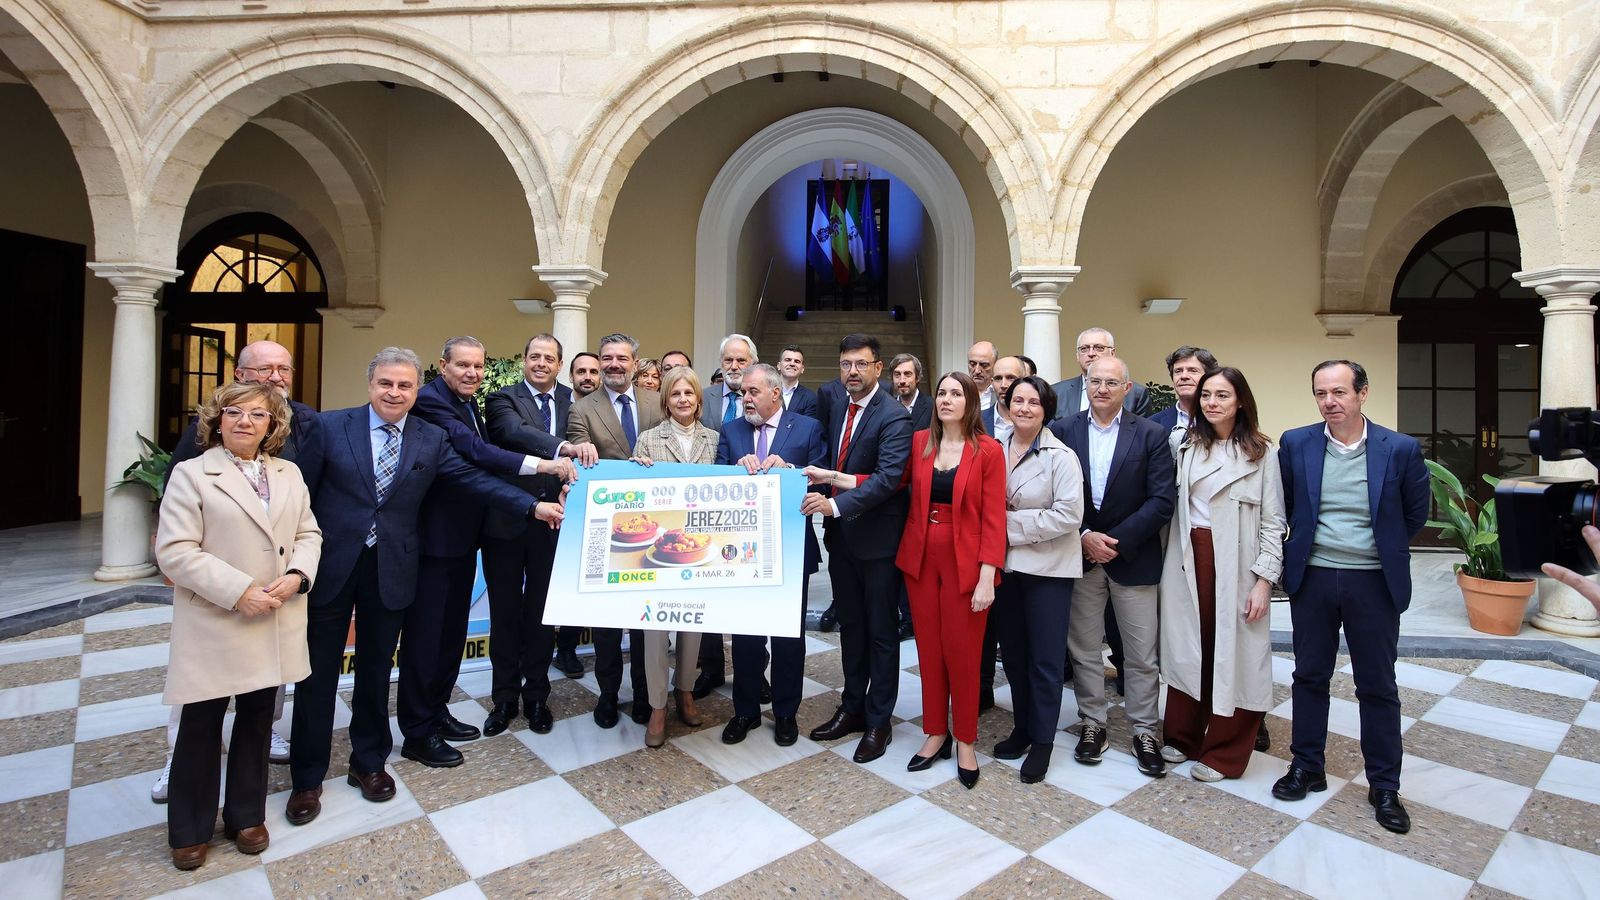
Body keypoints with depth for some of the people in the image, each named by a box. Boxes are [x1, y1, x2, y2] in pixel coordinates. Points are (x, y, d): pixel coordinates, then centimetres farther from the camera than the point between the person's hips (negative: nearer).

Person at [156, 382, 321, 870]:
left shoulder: (290, 474, 9)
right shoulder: (191, 474, -5)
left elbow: (308, 533, 10)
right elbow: (175, 550, -12)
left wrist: (297, 575, -10)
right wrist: (238, 591, -19)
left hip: (273, 625, 4)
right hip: (213, 627, -3)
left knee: (257, 719, 15)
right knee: (201, 725, 9)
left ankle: (246, 814, 31)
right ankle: (190, 828, 28)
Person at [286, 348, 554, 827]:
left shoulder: (432, 440, 2)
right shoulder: (330, 426, -3)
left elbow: (475, 479, -1)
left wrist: (534, 506, -8)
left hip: (390, 570, 2)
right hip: (330, 566, -1)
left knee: (376, 671, 15)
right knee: (318, 674, 8)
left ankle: (369, 763, 33)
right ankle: (307, 778, 26)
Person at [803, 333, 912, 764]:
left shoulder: (894, 417, -16)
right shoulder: (835, 411, 9)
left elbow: (888, 477, -27)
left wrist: (836, 502, -35)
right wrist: (827, 478, -7)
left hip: (877, 538, -7)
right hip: (841, 535, 7)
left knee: (881, 631, 8)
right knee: (850, 626, 18)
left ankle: (878, 720, 22)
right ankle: (852, 707, 34)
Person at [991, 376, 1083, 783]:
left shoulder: (1061, 456, -10)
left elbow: (1069, 514, -17)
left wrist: (1013, 525, -16)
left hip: (1047, 568, -4)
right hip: (1004, 566, 5)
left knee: (1045, 658, 6)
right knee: (1013, 652, 15)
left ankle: (1042, 740, 22)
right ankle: (1021, 728, 33)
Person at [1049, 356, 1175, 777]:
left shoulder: (1151, 435, -2)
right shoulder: (1063, 430, 1)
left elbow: (1162, 501, -8)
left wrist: (1116, 540, -14)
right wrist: (1084, 536, -13)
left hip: (1133, 558, -1)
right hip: (1080, 556, 1)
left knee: (1141, 654, 8)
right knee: (1083, 648, 11)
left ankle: (1145, 730, 25)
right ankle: (1092, 723, 27)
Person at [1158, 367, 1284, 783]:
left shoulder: (1261, 453, -2)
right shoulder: (1183, 444, 5)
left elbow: (1273, 522, -4)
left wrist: (1264, 580, -8)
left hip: (1235, 563, -2)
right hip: (1187, 560, 3)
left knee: (1233, 654, 4)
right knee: (1185, 647, 11)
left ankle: (1224, 754, 20)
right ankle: (1183, 737, 28)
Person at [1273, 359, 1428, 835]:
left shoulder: (1401, 449, -6)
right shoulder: (1295, 444, -3)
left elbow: (1415, 513, 7)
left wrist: (1385, 550, 9)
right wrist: (1298, 551, 7)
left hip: (1375, 582, -1)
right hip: (1312, 579, 1)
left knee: (1378, 685, 10)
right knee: (1309, 676, 12)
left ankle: (1384, 786, 25)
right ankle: (1306, 767, 27)